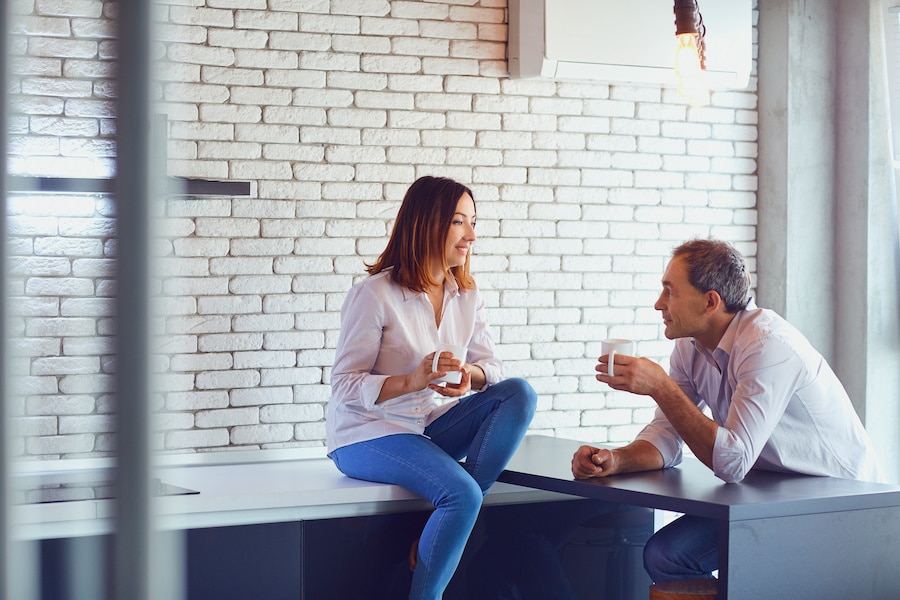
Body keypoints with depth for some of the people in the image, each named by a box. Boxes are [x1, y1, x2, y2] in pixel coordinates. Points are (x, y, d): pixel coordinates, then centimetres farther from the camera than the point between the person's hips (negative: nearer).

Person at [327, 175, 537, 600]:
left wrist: (470, 374, -21)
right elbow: (344, 386, -14)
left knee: (519, 393, -17)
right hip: (368, 434, -7)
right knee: (461, 493, -31)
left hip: (432, 426, 7)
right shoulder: (375, 294, -13)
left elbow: (493, 369, 4)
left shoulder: (466, 296, 7)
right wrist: (412, 380, -30)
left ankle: (449, 521, -20)